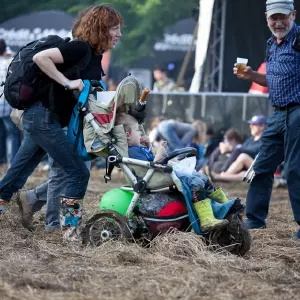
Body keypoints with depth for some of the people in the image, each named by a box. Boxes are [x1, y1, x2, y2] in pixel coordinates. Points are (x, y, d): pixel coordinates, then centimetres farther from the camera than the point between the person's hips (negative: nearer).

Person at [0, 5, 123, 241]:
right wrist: (67, 83, -23)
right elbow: (40, 57, -25)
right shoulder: (80, 49, -16)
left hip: (42, 118, 9)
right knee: (78, 172, -7)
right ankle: (70, 231, -4)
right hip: (43, 117, -9)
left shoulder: (95, 57, 12)